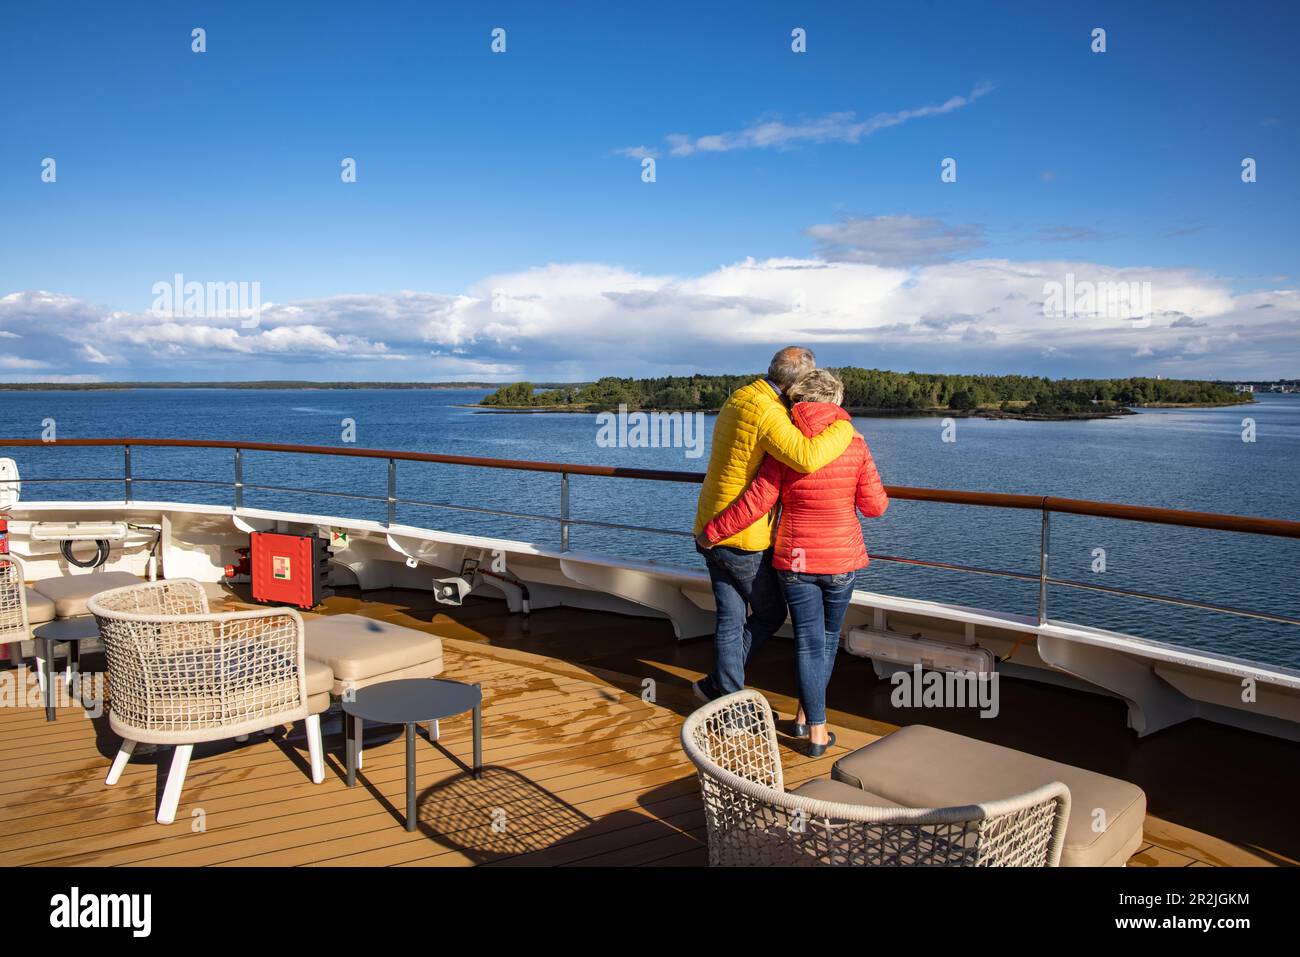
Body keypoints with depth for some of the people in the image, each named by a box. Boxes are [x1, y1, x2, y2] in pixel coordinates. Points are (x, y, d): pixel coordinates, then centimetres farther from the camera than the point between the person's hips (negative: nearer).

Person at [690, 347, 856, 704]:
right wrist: (843, 428, -21)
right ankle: (716, 685, 18)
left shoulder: (738, 400, 8)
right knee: (770, 614, 13)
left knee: (730, 619, 15)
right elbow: (807, 458, -38)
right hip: (745, 540, -8)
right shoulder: (766, 414, -22)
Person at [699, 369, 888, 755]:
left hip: (795, 560, -1)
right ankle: (806, 715, 30)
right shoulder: (855, 445, -7)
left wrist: (710, 533, -2)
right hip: (842, 561, 1)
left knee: (808, 643, 8)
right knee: (828, 636, 20)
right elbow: (874, 506, -6)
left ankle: (816, 730, 9)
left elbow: (755, 503, -12)